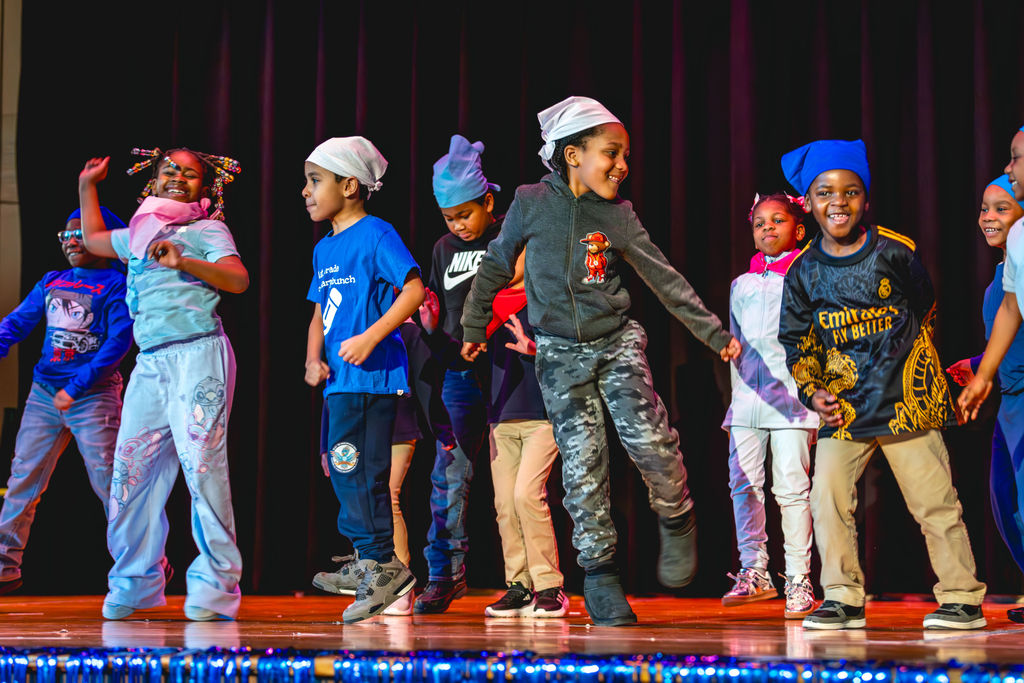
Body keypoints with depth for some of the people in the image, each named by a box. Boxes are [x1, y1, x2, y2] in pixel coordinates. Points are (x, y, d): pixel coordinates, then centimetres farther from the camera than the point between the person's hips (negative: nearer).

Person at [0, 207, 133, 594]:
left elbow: (119, 341, -12)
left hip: (95, 396, -6)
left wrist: (76, 388, -19)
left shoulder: (116, 284, -3)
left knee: (108, 481, -9)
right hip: (44, 395, 6)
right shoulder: (51, 283, 15)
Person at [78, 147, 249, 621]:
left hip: (197, 355, -7)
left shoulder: (206, 230, 6)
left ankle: (214, 587, -9)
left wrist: (183, 261, -23)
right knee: (131, 469, 2)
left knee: (201, 466, -13)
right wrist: (87, 187, 44)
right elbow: (93, 239, 45)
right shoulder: (140, 234, 25)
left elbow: (239, 279, -11)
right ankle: (134, 583, 12)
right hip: (150, 364, 7)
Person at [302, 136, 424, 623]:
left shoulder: (375, 235, -8)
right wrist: (313, 359, 6)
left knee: (354, 470, -12)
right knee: (346, 472, 11)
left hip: (371, 375, -9)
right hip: (340, 380, 9)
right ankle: (371, 564, 20)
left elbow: (414, 290, -17)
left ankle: (380, 565, -4)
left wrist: (370, 337, -22)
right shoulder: (324, 249, 18)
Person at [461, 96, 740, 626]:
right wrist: (474, 329, 17)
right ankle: (598, 571, 8)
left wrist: (715, 334, 2)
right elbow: (494, 269, 11)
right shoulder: (531, 205, -2)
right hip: (559, 354, 0)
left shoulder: (618, 216, 1)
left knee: (648, 439, -19)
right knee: (582, 463, -3)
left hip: (617, 343, 0)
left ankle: (676, 520, 9)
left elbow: (665, 281, 4)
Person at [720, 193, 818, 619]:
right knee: (743, 484, -1)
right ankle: (754, 571, 9)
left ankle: (799, 579, -2)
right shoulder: (742, 285, 18)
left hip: (791, 396, -4)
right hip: (747, 396, 4)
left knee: (791, 485, -8)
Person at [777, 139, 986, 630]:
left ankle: (962, 598, 11)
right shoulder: (804, 271, 2)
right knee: (827, 496, -5)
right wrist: (812, 391, -3)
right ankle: (843, 599, 8)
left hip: (906, 399, -3)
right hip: (842, 406, 3)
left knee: (933, 500, 1)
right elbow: (796, 341, 10)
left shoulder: (894, 252, -5)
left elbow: (923, 308, 12)